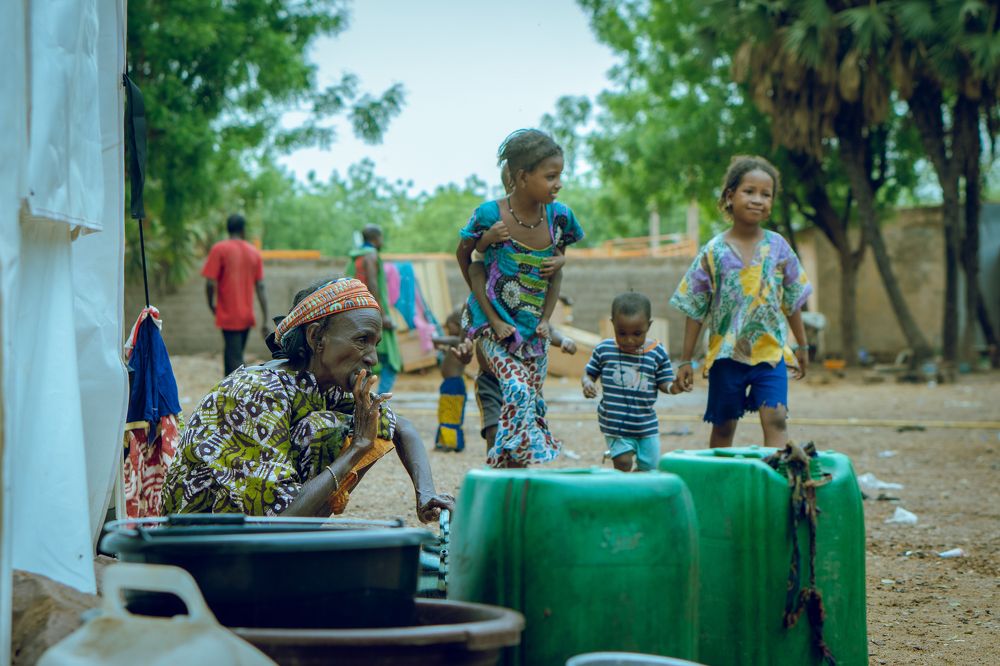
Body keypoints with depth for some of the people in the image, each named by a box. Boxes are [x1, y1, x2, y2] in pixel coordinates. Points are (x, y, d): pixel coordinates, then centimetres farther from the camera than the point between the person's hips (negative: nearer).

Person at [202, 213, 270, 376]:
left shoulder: (219, 249, -6)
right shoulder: (254, 252, 7)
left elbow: (210, 283, -12)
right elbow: (261, 288, 2)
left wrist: (211, 304, 7)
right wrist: (265, 320, 2)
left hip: (228, 316, -5)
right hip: (247, 317, 5)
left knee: (235, 362, -9)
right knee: (232, 356, 20)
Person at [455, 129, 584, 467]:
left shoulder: (558, 216, -4)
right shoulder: (490, 216, -17)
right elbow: (466, 260, -4)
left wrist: (546, 319, -2)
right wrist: (493, 319, -6)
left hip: (534, 329, 5)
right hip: (496, 325, -5)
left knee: (531, 404, 6)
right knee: (518, 392, -24)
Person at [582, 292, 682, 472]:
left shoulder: (658, 353, -4)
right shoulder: (604, 349, -4)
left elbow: (664, 383, 0)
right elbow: (589, 373, 6)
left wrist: (674, 387, -22)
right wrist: (587, 383, -16)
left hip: (647, 425, 2)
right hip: (614, 423, -2)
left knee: (650, 467, 9)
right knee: (623, 463, -13)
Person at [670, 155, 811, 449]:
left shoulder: (778, 247, 1)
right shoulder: (713, 252, -4)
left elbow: (792, 301, 12)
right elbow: (695, 311, 1)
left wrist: (802, 346, 17)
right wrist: (685, 360, 1)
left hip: (770, 351, 1)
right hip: (726, 355, 0)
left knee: (775, 419, -14)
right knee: (723, 427, 10)